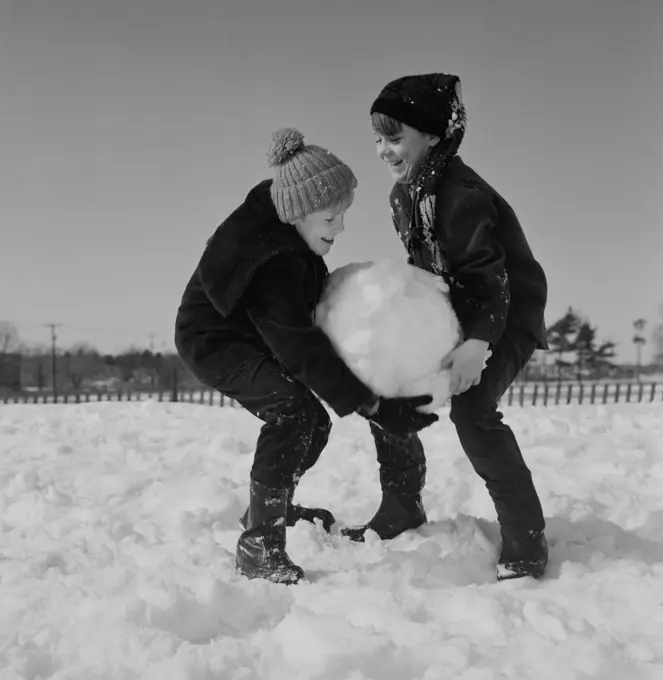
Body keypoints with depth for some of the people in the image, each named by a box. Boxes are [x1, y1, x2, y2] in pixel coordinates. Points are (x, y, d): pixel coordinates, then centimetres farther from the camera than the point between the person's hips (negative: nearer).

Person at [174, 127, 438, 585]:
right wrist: (374, 406, -36)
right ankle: (259, 545, -20)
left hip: (256, 335, 9)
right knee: (293, 408, -28)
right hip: (213, 341, -9)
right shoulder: (268, 262, -35)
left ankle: (272, 507, 35)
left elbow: (318, 298, 9)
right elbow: (304, 351, -36)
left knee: (313, 424, 9)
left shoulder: (289, 230, -9)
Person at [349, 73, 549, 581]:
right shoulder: (405, 192, 0)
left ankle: (527, 543, -17)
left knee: (471, 408, -28)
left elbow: (488, 274, -29)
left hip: (507, 317, -9)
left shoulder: (460, 193, -27)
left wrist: (479, 342, -40)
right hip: (457, 315, 9)